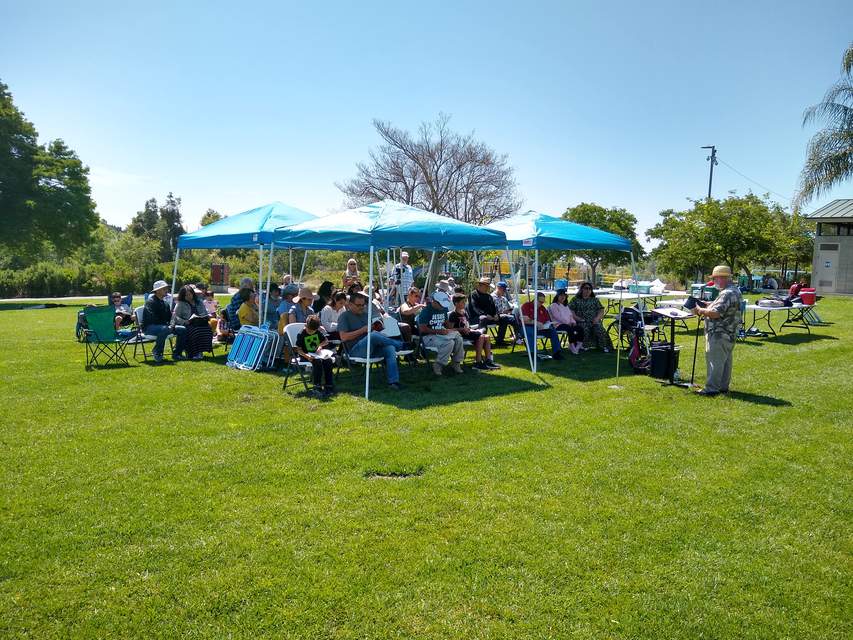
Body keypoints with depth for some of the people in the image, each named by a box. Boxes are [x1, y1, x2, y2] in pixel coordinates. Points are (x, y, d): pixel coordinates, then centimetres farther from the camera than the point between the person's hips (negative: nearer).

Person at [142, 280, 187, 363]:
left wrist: (171, 324, -7)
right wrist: (167, 325, -24)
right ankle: (157, 353, -22)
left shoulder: (165, 303, 16)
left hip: (163, 326, 8)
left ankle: (176, 353, -1)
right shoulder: (150, 302, -11)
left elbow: (169, 317, 17)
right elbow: (153, 319, -22)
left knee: (183, 329, -7)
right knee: (164, 329, -39)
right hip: (149, 327, -8)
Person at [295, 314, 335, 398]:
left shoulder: (318, 332, 5)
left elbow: (326, 341, 17)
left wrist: (320, 345, -4)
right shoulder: (301, 334, -10)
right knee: (317, 361, -35)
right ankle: (317, 388, -34)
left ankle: (329, 386, -20)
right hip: (306, 355, -5)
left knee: (328, 360, -25)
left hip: (317, 354, 5)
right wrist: (306, 356, -27)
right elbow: (299, 350, -10)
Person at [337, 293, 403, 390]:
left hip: (371, 348, 6)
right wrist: (362, 330, -13)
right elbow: (344, 337, -10)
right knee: (374, 335, -33)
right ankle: (400, 345, -12)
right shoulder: (344, 316, 2)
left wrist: (376, 328, 3)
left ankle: (393, 381, -33)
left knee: (390, 348, -24)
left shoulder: (365, 314, 22)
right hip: (356, 350, -6)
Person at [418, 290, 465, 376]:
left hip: (442, 333, 8)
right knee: (449, 342, -31)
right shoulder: (426, 311, -12)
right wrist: (438, 331, -20)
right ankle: (438, 365, -19)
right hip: (428, 337, -8)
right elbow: (422, 329, -17)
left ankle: (457, 363, -3)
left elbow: (446, 322, 26)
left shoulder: (444, 309, 13)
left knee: (458, 338, -18)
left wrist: (449, 329, 2)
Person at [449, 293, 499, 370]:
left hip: (468, 332, 9)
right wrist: (462, 329, -23)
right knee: (481, 337, -26)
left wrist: (470, 329, 6)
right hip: (461, 335, -9)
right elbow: (451, 329, -14)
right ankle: (478, 363, -26)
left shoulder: (465, 313, 21)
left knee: (486, 337, -8)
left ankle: (488, 360, -7)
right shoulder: (453, 315, -7)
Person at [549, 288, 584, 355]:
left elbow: (570, 315, 21)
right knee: (571, 329, -35)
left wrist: (573, 322, -1)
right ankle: (573, 347, -29)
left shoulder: (566, 306, 26)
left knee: (580, 328, -20)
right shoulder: (554, 305, 1)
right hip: (558, 324, -7)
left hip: (568, 324, 7)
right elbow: (558, 317, -11)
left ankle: (578, 346, -20)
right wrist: (568, 323, -17)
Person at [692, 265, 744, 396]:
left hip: (720, 334, -11)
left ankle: (712, 388, -5)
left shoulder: (728, 294, -21)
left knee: (715, 361, -7)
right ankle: (723, 386, 22)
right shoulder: (734, 290, 15)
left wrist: (700, 310, -14)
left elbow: (716, 313, -28)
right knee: (725, 361, 14)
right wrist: (706, 304, 11)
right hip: (728, 334, 11)